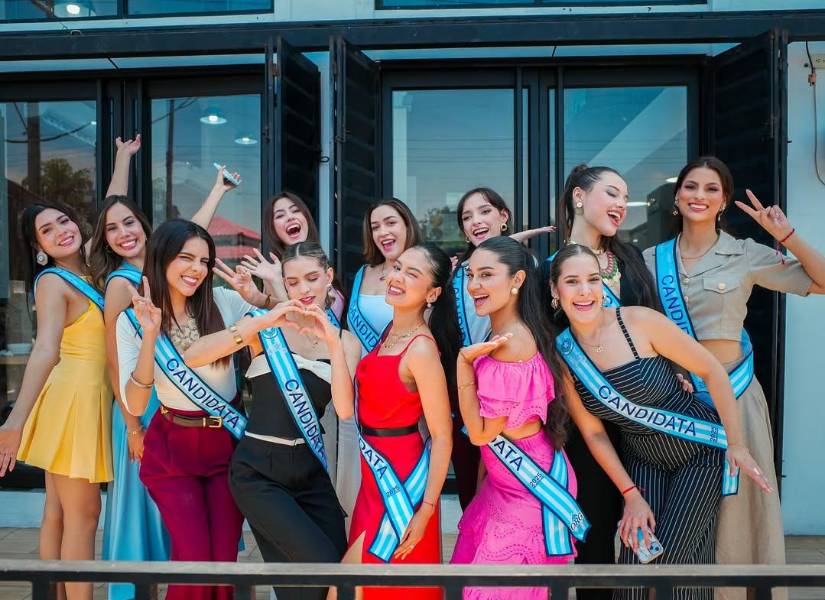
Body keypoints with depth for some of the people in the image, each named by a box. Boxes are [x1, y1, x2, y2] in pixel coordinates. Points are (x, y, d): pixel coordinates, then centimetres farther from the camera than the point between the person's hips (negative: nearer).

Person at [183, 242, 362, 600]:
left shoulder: (345, 340, 4)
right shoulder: (266, 326, -3)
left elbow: (345, 410, -11)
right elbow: (192, 357, -17)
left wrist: (333, 344, -20)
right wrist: (259, 324, -26)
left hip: (310, 469, 4)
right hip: (258, 470, -4)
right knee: (322, 564, -12)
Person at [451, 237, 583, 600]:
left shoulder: (511, 343, -28)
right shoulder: (507, 334, 2)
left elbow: (480, 433, -22)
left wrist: (463, 362, -25)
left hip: (530, 484, -9)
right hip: (506, 481, 9)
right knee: (473, 563, 22)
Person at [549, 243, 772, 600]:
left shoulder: (639, 321, -20)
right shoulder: (561, 355, -10)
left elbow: (712, 370, -12)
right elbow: (593, 434, -2)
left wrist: (736, 444, -12)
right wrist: (631, 495, -5)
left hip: (703, 450, -3)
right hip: (642, 460, 3)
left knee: (669, 558, -7)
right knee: (635, 558, -6)